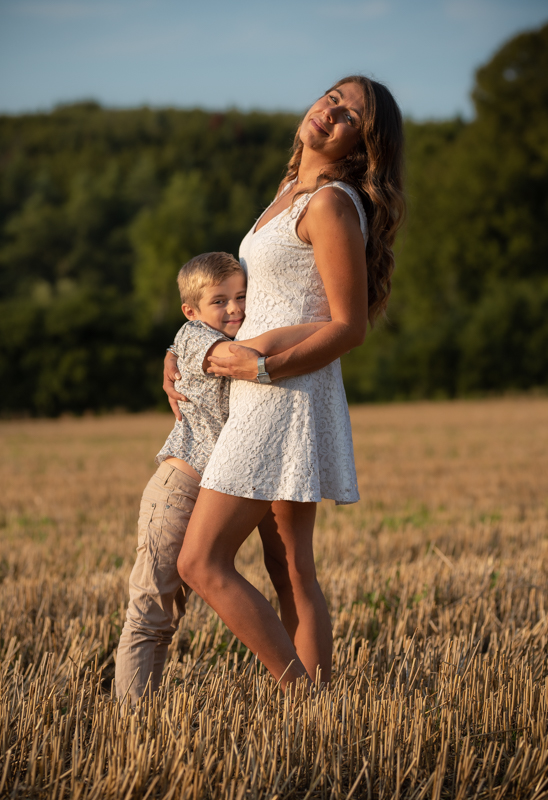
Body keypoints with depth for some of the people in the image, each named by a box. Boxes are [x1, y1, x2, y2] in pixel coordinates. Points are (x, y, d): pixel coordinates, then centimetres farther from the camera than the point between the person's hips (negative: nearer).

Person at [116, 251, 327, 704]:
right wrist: (330, 325, -26)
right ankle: (133, 714, -3)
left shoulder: (238, 345, 16)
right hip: (178, 490, -9)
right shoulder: (194, 337, -11)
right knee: (148, 614, -5)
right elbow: (257, 348, -28)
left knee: (168, 616, 12)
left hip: (211, 499, 9)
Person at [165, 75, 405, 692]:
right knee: (291, 575, 8)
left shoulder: (333, 205, -12)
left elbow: (350, 325, -14)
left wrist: (268, 368, -20)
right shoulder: (293, 192, 16)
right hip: (269, 403, 9)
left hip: (288, 398, -9)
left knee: (201, 564, -9)